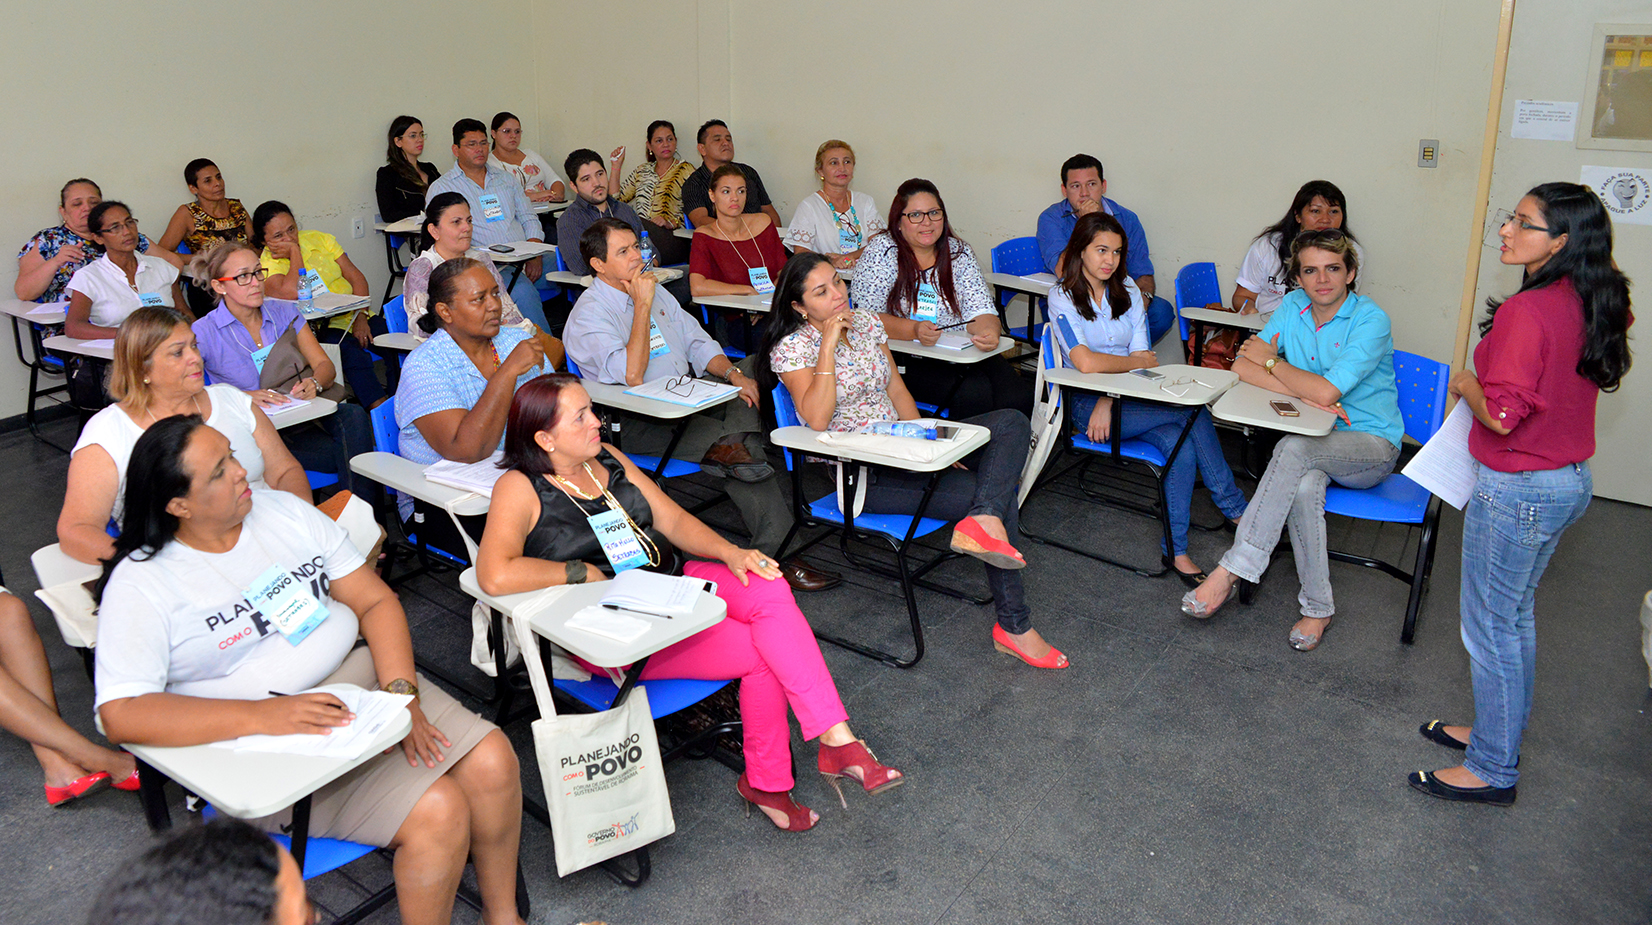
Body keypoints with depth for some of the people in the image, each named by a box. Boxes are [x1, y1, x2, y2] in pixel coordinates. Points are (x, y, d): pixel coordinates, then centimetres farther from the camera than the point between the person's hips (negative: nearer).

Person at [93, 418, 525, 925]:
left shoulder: (283, 510, 6)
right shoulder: (140, 583, -8)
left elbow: (375, 600, 5)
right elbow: (121, 715, -18)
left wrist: (402, 692, -11)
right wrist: (262, 716, -29)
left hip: (360, 679, 5)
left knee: (493, 762, -14)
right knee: (438, 812, -24)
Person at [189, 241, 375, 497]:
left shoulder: (284, 312, 14)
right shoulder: (204, 332, 2)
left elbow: (325, 366, 10)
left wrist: (314, 383, -14)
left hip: (309, 413, 4)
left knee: (353, 415, -32)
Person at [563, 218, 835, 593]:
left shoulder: (654, 290, 16)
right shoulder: (588, 316, -8)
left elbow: (697, 343, 18)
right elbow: (631, 376, -22)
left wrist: (732, 373, -2)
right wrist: (642, 305, -18)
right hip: (641, 421, -8)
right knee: (746, 447, -26)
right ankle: (774, 553, -21)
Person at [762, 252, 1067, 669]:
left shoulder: (866, 323, 11)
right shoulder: (791, 348, -9)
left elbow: (897, 390, 14)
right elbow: (817, 420, -23)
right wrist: (828, 345, -21)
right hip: (861, 475, -8)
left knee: (1013, 423, -11)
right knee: (1000, 495, -19)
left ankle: (983, 522, -33)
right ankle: (1013, 625, -14)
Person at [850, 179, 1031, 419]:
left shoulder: (959, 252, 9)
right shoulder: (880, 252, -1)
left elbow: (980, 311, 2)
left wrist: (989, 331, -23)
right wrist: (915, 330, -25)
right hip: (907, 361, -3)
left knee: (1019, 397, -22)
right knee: (975, 392, -28)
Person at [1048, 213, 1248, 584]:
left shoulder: (1128, 290, 9)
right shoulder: (1062, 297, -7)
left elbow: (1141, 356, 2)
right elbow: (1087, 364, -20)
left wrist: (1109, 400, -14)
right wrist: (1137, 362, -6)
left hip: (1130, 396, 5)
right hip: (1086, 402, -5)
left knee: (1181, 442, -27)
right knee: (1194, 413, -23)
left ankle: (1177, 551, -19)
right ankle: (1237, 510, -12)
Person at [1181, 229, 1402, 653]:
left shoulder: (1371, 321, -15)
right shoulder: (1293, 307, 2)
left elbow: (1326, 391, -25)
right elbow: (1242, 366, -6)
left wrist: (1269, 360, -10)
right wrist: (1305, 393, -18)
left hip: (1371, 445, -4)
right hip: (1318, 444, 4)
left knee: (1294, 447, -35)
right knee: (1304, 486, -33)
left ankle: (1232, 571, -34)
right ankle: (1317, 607, -19)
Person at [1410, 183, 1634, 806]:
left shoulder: (1525, 313, -25)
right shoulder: (1591, 305, 2)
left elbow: (1501, 417, -28)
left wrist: (1466, 384, -8)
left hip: (1518, 490, -9)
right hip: (1570, 480, 9)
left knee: (1489, 626, 4)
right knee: (1515, 615, 22)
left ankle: (1493, 770, 17)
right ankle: (1499, 730, 38)